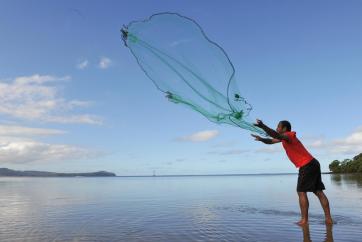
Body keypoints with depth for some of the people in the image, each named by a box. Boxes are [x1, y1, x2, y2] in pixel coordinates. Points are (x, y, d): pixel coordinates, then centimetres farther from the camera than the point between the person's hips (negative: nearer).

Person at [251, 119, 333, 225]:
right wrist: (261, 139, 1)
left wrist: (263, 126, -41)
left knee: (301, 192, -7)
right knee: (318, 192, 8)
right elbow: (270, 141, 20)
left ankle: (304, 220, -5)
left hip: (307, 166, -10)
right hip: (312, 164, 10)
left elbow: (276, 135, -33)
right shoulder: (284, 137, 18)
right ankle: (328, 219, 10)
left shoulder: (288, 136, -12)